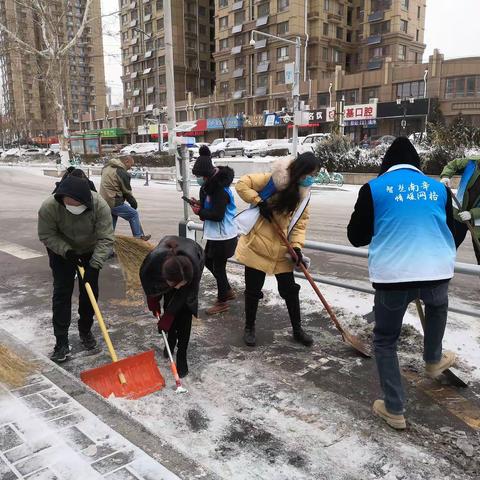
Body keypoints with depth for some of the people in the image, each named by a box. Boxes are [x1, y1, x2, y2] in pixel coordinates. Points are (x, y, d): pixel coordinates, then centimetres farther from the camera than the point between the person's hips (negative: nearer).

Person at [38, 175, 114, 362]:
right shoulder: (49, 207, -32)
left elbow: (106, 239, -28)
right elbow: (46, 235, -18)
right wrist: (67, 251, -29)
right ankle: (61, 341, 0)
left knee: (90, 290, 5)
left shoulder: (100, 205, -32)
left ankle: (85, 331, 25)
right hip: (62, 251, -1)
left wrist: (95, 265, -35)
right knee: (62, 292, -6)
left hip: (90, 251, 1)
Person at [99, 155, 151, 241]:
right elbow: (127, 192, -9)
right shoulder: (122, 173, -16)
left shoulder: (107, 167, 12)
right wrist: (134, 203, 7)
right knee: (134, 214, 4)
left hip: (104, 201, 9)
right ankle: (139, 237, 7)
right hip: (114, 202, -9)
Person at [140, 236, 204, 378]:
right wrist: (154, 305, -1)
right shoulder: (152, 262, -41)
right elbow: (147, 282, -14)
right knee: (169, 304, -5)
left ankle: (182, 356, -1)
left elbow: (182, 294, -25)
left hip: (195, 259, -2)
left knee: (184, 310, -10)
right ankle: (171, 341, 22)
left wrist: (166, 318, -18)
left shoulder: (193, 266, -45)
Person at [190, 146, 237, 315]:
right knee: (208, 261, 22)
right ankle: (228, 291, 36)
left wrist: (200, 212, -16)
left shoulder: (220, 189, -24)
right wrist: (200, 205, -5)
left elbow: (217, 215, -28)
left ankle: (222, 302, 22)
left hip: (223, 237, -10)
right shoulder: (211, 184, 5)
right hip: (215, 234, 10)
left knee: (218, 268, 4)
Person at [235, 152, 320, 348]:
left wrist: (297, 246, -10)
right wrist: (259, 202, -22)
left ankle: (297, 330, 29)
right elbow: (242, 184, -13)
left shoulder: (304, 194, 4)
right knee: (253, 290, 7)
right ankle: (249, 328, 28)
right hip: (257, 246, -4)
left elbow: (300, 222, 3)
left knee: (290, 290, 11)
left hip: (282, 250, 5)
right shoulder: (273, 179, -14)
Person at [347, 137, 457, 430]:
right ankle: (433, 360, 52)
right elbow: (451, 233, 19)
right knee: (437, 304, 39)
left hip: (392, 278, -3)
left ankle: (394, 409, 22)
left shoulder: (374, 188, 2)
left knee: (385, 340, 18)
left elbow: (356, 237, 6)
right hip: (438, 274, 3)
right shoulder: (438, 188, 10)